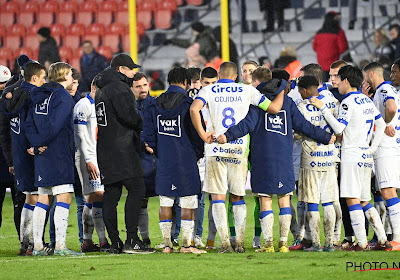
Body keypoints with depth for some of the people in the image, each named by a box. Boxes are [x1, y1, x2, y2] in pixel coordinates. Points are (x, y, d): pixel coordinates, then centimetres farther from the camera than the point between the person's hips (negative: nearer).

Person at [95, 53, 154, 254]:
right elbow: (128, 115, -20)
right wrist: (144, 125, -1)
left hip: (105, 149, 10)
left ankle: (115, 243, 6)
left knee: (111, 195, 6)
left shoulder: (102, 91, 21)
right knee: (136, 189, -10)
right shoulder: (118, 87, -10)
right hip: (122, 149, -10)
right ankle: (131, 240, -17)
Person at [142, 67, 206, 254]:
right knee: (188, 203, 1)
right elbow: (197, 134, -8)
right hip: (186, 161, -4)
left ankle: (167, 244, 8)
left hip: (164, 162, 4)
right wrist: (198, 154, 8)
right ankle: (186, 243, -1)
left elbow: (148, 136, 6)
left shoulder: (154, 106, 6)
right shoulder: (188, 104, -9)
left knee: (165, 202, 9)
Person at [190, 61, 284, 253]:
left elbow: (194, 109, -16)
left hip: (215, 149, -1)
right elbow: (274, 108, 6)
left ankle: (225, 242, -7)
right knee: (237, 197, 11)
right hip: (239, 150, 1)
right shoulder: (247, 91, 6)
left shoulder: (208, 91, 4)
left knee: (218, 196, 2)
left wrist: (202, 134, -9)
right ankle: (240, 242, 8)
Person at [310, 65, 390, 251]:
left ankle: (361, 242, -12)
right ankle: (382, 240, 7)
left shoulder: (348, 102, -11)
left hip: (351, 156, -8)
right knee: (365, 201, 12)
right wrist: (373, 147, 17)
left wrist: (323, 108, -16)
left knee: (352, 200, -7)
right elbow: (381, 124, 20)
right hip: (365, 156, 8)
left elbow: (339, 128, -18)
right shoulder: (367, 101, 15)